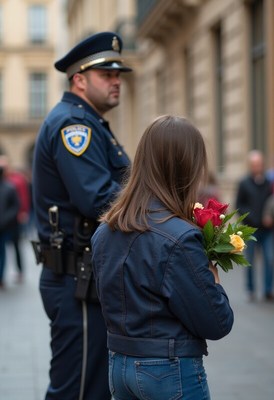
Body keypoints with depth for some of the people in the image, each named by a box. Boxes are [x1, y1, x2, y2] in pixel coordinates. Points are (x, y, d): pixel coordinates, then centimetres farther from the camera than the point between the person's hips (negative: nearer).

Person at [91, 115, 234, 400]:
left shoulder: (104, 232, 1)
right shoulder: (179, 238, -21)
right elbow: (218, 324, -18)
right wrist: (211, 277, 0)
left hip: (118, 366, 7)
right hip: (171, 371, -6)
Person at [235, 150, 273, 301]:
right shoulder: (244, 184, 2)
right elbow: (239, 206, 2)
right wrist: (250, 217, -12)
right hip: (251, 228, -1)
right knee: (250, 261, 5)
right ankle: (251, 290, 18)